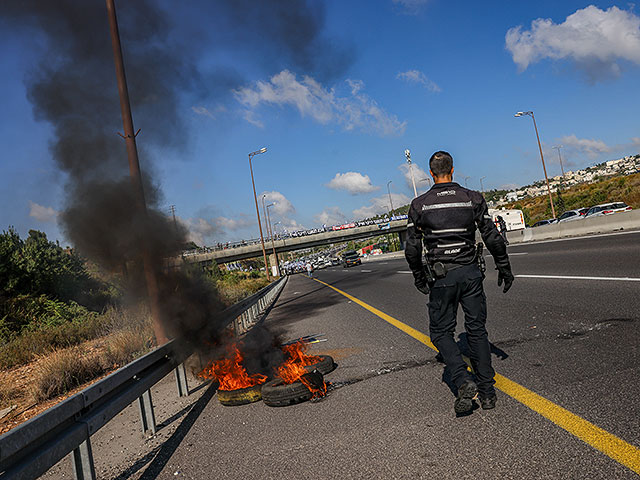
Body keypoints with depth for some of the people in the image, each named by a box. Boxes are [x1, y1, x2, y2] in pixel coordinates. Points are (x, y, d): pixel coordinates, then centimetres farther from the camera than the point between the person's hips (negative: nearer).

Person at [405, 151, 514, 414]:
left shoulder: (419, 204, -2)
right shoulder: (473, 198, 1)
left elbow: (412, 248, -2)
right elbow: (493, 239, 1)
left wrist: (419, 277, 12)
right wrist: (504, 268, 13)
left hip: (441, 276, -2)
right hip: (471, 272, 2)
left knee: (441, 332, 11)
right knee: (477, 330, 12)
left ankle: (464, 382, -7)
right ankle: (486, 391, 17)